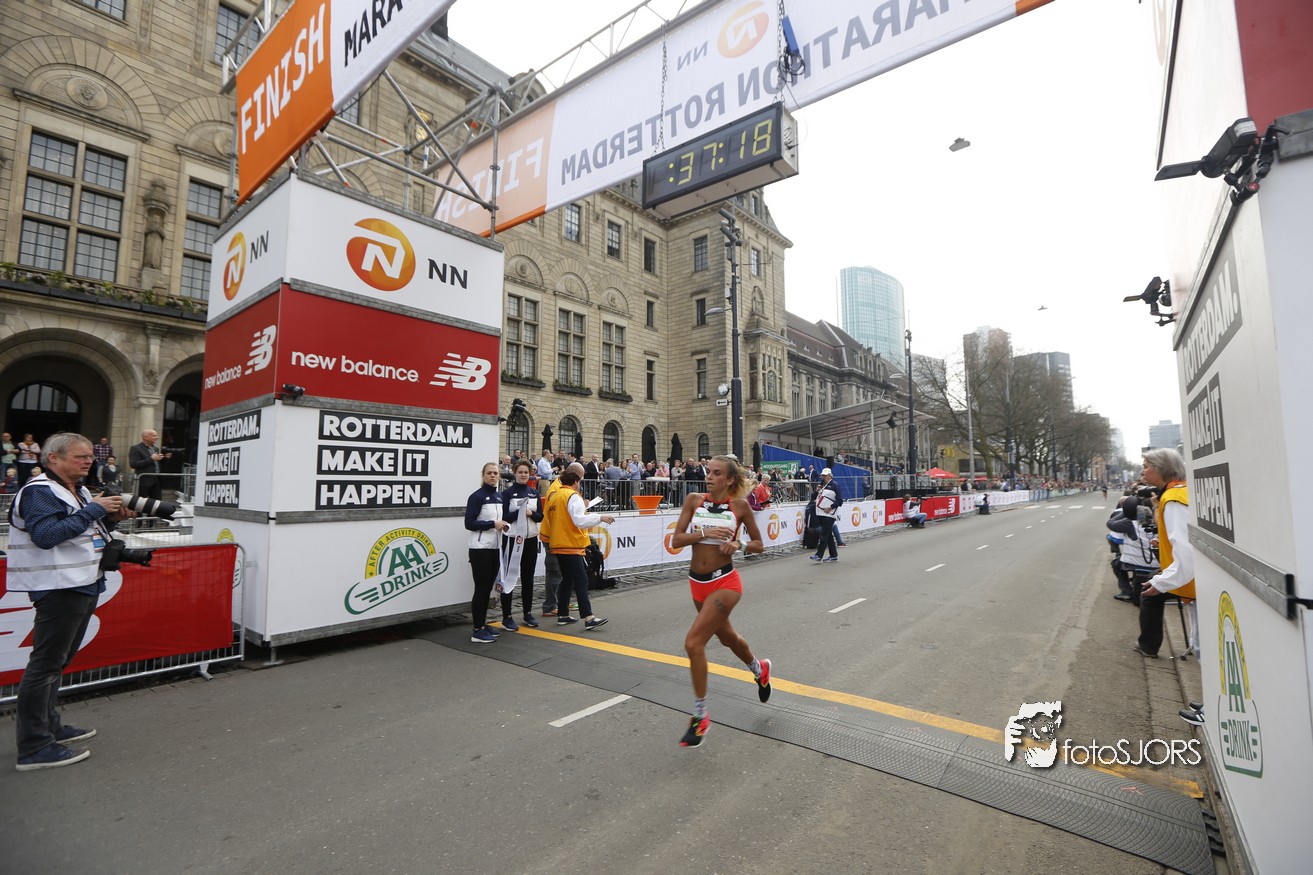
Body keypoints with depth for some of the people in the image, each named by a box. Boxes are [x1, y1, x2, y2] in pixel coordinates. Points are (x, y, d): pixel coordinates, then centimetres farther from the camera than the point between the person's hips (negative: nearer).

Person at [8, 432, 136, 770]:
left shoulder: (77, 491, 14)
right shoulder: (39, 491, -12)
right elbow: (46, 535, -24)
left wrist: (111, 517, 4)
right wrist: (94, 510, -25)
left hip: (84, 586, 9)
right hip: (58, 588, -9)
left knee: (57, 663, 19)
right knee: (45, 665, -3)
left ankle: (49, 725, 31)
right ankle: (34, 748, 4)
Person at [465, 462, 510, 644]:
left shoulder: (499, 496, 13)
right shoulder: (476, 496, -9)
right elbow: (469, 523, -14)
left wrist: (506, 525, 1)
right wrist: (493, 524, -18)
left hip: (495, 548, 7)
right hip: (480, 548, -7)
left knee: (488, 587, 12)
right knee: (481, 588, -4)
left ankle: (483, 624, 23)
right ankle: (477, 631, 2)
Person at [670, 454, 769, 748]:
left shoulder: (739, 506, -8)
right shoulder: (694, 500, -3)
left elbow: (759, 544, 2)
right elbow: (676, 540, -7)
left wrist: (738, 544, -18)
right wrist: (705, 532, -21)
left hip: (724, 582, -5)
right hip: (697, 582, 5)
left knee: (693, 643, -14)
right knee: (727, 637, 25)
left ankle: (700, 717, 6)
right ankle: (760, 669, 58)